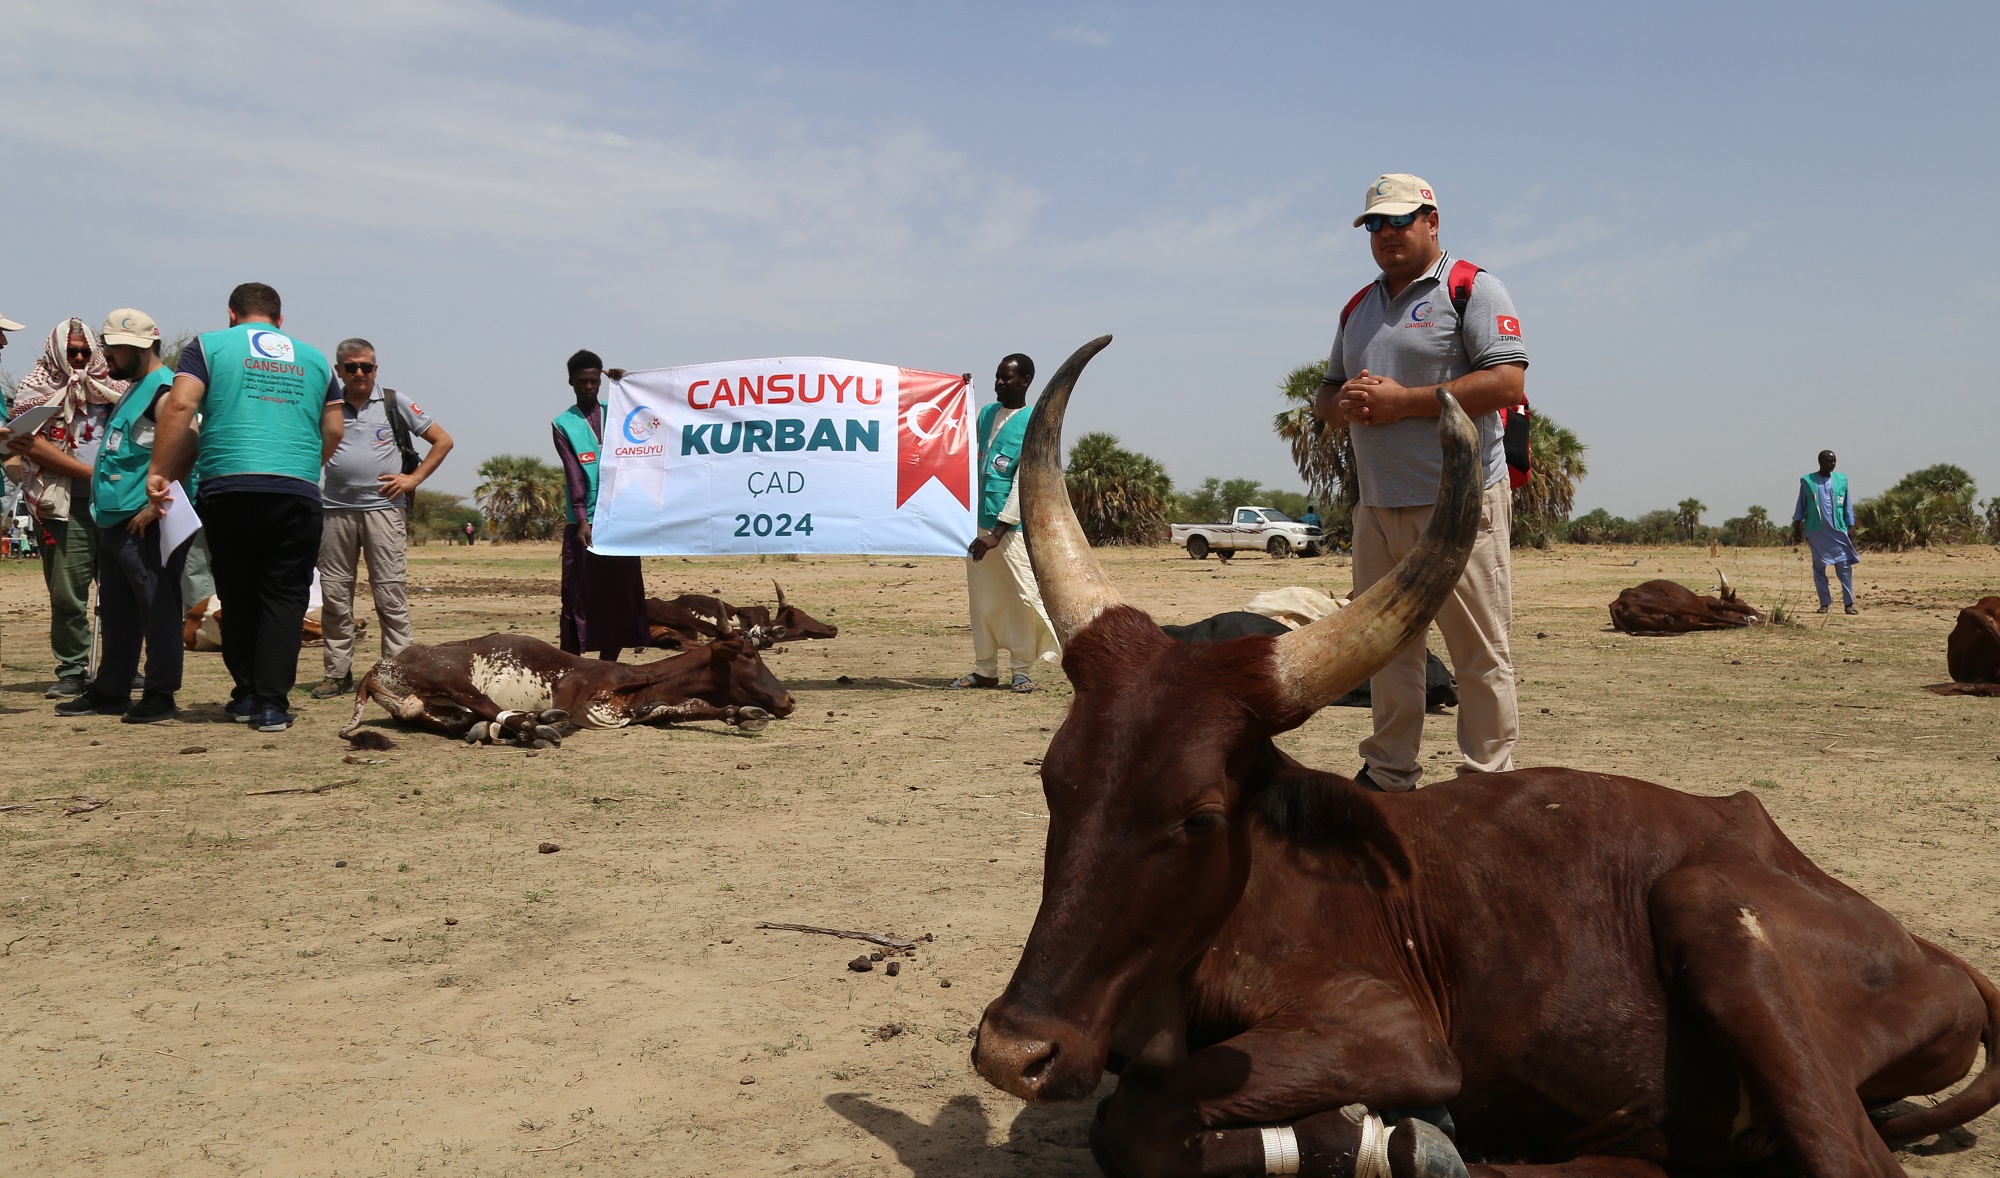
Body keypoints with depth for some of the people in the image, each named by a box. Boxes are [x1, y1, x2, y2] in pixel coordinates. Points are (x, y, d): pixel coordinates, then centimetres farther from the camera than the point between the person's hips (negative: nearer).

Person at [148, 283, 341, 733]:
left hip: (229, 488, -1)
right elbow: (335, 429, 13)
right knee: (284, 598, 4)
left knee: (237, 595, 12)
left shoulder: (209, 346, 10)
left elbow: (180, 406, -3)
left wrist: (159, 472, -2)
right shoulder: (313, 358, 17)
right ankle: (272, 704, -2)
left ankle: (246, 694, 18)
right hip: (298, 493, 1)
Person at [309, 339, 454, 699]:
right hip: (335, 508, 3)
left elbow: (443, 441, 8)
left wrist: (414, 478, -1)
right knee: (333, 592, 4)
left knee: (390, 592, -4)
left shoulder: (393, 403, 6)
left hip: (383, 507, -3)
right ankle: (337, 673, 12)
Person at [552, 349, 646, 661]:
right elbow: (573, 474, -6)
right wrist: (582, 520, -16)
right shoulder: (563, 424, 3)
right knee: (579, 593, -4)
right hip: (583, 521, -3)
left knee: (621, 592, 3)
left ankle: (608, 661, 10)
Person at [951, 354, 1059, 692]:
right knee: (982, 598, 8)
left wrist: (998, 531, -19)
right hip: (979, 519, 6)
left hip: (1012, 525, -6)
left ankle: (1021, 671, 5)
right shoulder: (987, 413, 12)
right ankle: (985, 670, 16)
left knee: (1024, 596, -4)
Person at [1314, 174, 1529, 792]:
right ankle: (1388, 772, 21)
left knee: (1480, 652, -3)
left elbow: (1507, 383, -13)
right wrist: (1345, 403, -2)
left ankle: (1485, 779, 5)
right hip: (1376, 507, 7)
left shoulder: (1472, 289, -1)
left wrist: (1403, 401, -15)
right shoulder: (1359, 307, 21)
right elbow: (1326, 394, 24)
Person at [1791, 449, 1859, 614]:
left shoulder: (1841, 480, 7)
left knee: (1845, 566, -4)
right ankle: (1825, 603, 9)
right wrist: (1796, 529, 5)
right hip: (1817, 531, -1)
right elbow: (1801, 506, 7)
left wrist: (1851, 526, 4)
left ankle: (1849, 603, -2)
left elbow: (1847, 505, 10)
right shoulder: (1807, 481, 2)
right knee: (1819, 567, 2)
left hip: (1839, 531, 1)